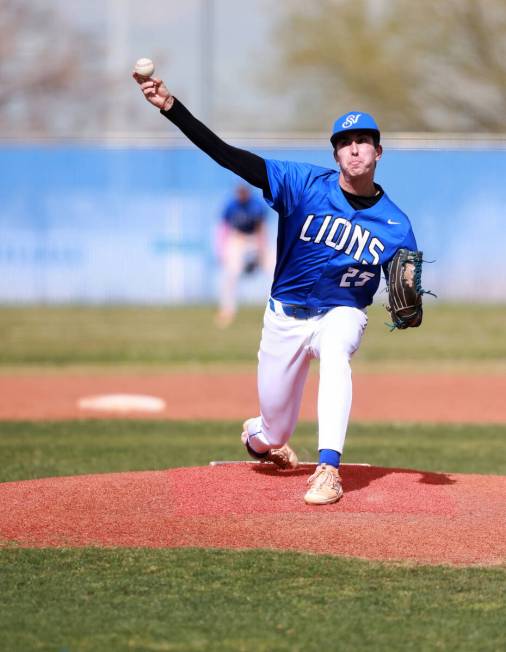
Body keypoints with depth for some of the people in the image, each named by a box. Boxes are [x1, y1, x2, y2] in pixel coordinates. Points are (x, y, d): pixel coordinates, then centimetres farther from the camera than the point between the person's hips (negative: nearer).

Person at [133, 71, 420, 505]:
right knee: (275, 433, 8)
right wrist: (171, 108, -34)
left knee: (335, 354, -39)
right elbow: (227, 155, -23)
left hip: (342, 314, -1)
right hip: (286, 314, 1)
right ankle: (259, 436, 49)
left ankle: (328, 470, -41)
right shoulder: (304, 185, -15)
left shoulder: (394, 224, -11)